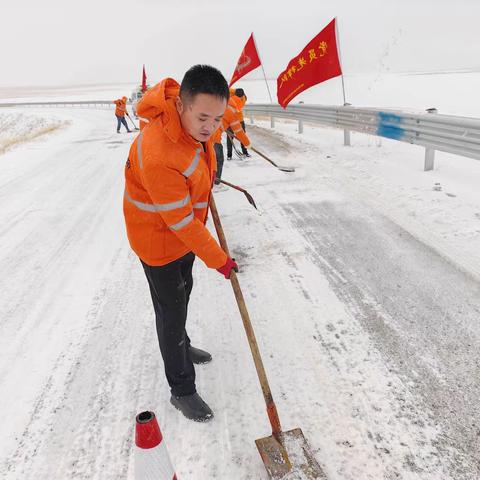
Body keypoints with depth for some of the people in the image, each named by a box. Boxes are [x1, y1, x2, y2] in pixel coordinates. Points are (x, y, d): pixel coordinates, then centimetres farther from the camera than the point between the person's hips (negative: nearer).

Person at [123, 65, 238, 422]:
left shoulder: (190, 117, -12)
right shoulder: (159, 156, -39)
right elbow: (180, 221, -30)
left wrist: (205, 176, 18)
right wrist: (218, 259, -20)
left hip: (185, 232, 9)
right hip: (160, 240, -9)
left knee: (183, 293, 26)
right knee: (172, 311, 5)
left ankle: (180, 348, 53)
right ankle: (182, 390, 26)